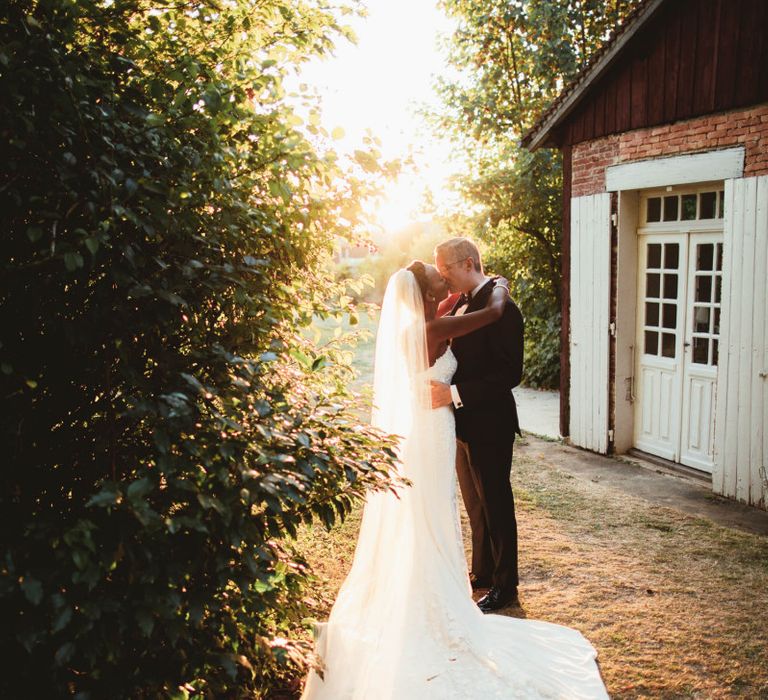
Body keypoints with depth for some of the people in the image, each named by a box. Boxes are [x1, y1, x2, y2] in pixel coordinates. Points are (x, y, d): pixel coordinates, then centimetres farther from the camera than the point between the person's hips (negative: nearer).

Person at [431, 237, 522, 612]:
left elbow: (509, 373, -24)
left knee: (495, 504, 6)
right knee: (474, 504, 20)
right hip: (464, 423, 9)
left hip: (488, 425, -9)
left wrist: (456, 394, -29)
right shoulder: (462, 303, 8)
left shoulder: (501, 308, -20)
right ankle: (482, 571, 36)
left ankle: (505, 585, 21)